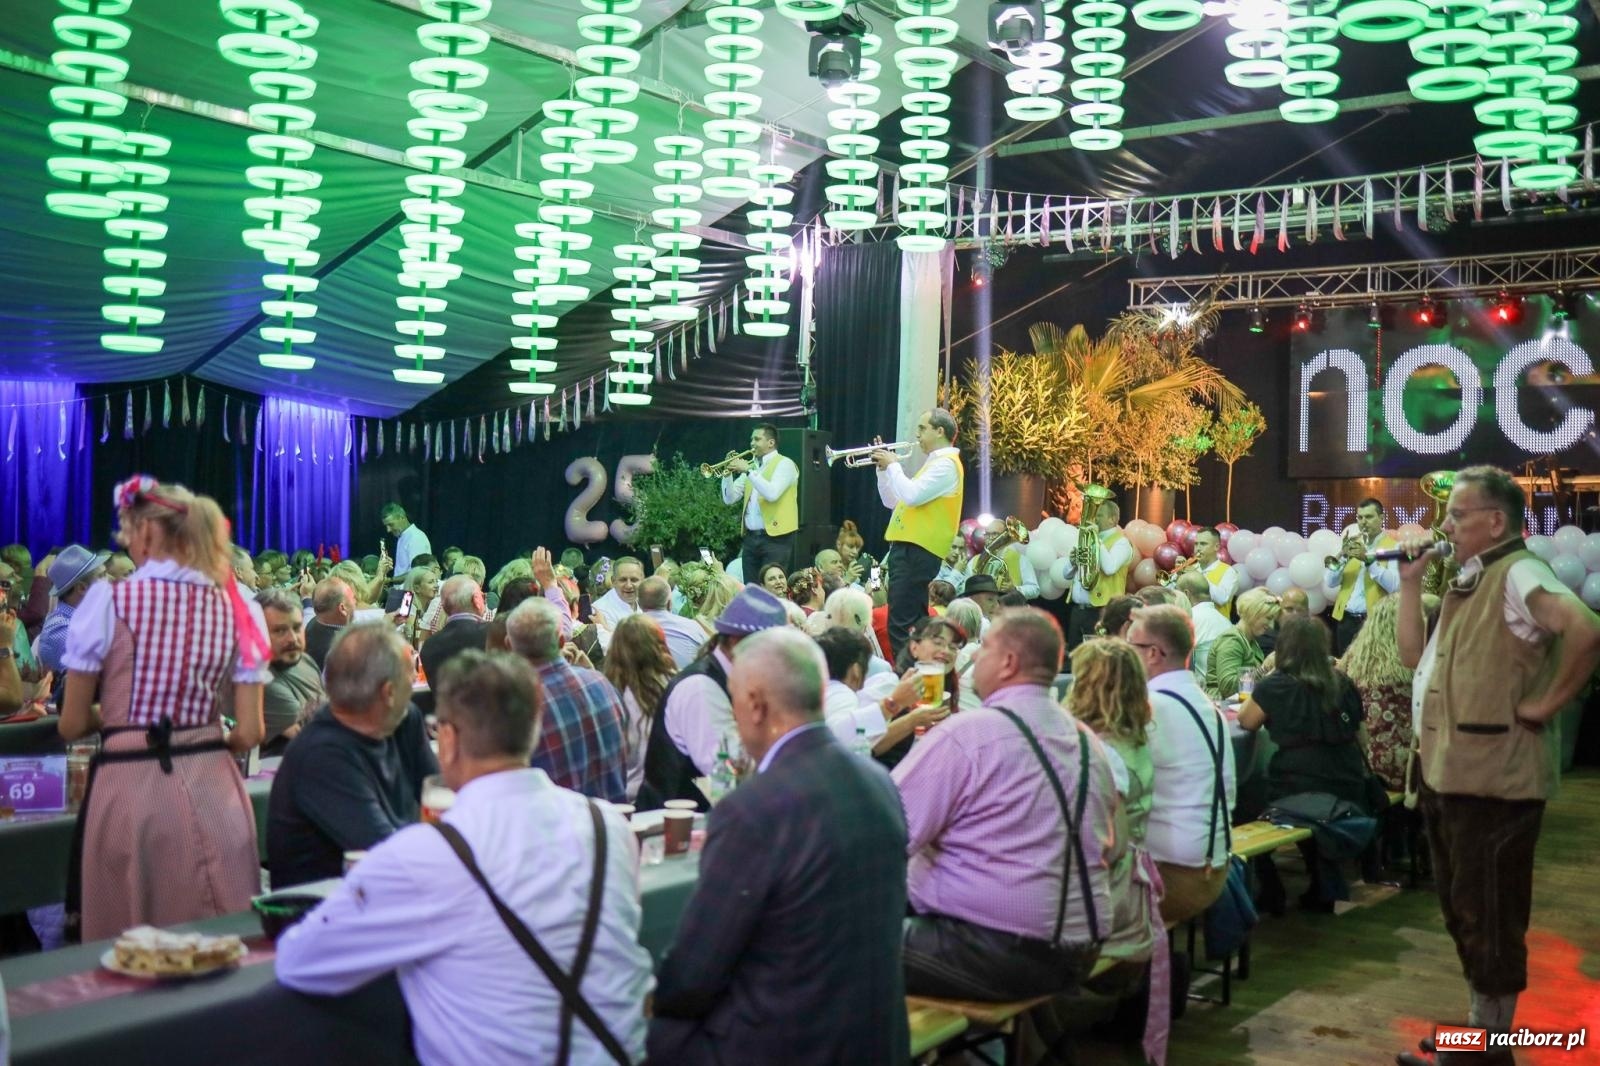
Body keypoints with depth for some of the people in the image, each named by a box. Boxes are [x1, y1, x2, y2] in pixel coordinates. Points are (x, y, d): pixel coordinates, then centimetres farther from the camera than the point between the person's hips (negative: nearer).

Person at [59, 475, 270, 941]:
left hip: (129, 788, -3)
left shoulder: (109, 601, -5)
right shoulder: (238, 610, 3)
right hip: (212, 789, 3)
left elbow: (72, 725, 2)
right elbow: (249, 734, 2)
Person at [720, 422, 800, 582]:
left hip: (776, 538, -7)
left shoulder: (784, 464, -3)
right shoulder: (751, 466, 17)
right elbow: (730, 499, 13)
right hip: (751, 538, 7)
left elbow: (772, 494, -21)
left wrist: (748, 471, -17)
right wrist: (728, 474, -2)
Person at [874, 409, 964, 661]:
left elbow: (912, 496, -23)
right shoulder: (934, 463, 23)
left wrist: (893, 465, -10)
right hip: (906, 548, 11)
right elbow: (892, 501, 25)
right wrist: (883, 468, 13)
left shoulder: (946, 464, -10)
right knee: (911, 622, 13)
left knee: (902, 624, -14)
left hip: (918, 551, -11)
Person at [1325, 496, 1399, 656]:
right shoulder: (1352, 543, 14)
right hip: (1346, 619, 5)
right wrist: (1342, 555, -9)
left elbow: (1394, 585, -15)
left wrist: (1368, 558, -21)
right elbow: (1330, 583, 5)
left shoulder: (1393, 547, -1)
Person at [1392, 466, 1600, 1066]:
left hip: (1493, 777, -10)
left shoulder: (1518, 573, -16)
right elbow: (1415, 656, 16)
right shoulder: (1469, 581, 15)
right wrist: (1410, 584, 8)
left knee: (1487, 912, 0)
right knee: (1460, 906, 19)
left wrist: (1548, 703, -23)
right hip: (1447, 771, 10)